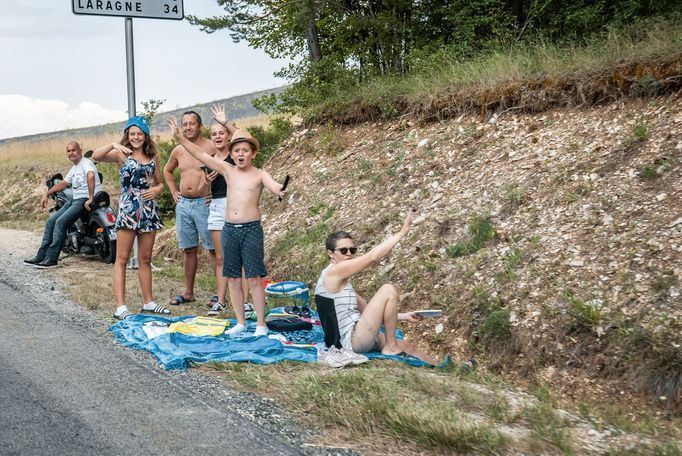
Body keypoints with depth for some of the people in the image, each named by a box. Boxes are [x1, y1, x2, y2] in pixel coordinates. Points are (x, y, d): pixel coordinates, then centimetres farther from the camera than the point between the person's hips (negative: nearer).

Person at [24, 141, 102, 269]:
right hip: (75, 200, 10)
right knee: (51, 221, 2)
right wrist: (46, 194, 23)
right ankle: (41, 256, 3)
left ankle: (52, 258, -21)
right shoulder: (74, 168, 21)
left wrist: (90, 198, -35)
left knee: (61, 222, -22)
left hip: (85, 201, -10)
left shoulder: (86, 163, -10)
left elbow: (91, 176, -31)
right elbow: (63, 183, 30)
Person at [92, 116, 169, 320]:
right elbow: (96, 156, -17)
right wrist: (113, 145, -29)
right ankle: (120, 307, -7)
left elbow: (160, 183, 20)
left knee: (145, 259, 13)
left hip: (148, 210, 5)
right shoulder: (122, 155, -2)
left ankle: (148, 301, 21)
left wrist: (156, 189, -2)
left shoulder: (152, 158, 12)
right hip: (128, 210, -5)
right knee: (122, 259, -5)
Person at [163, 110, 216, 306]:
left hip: (204, 203, -6)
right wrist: (173, 191, 17)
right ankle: (188, 292, 21)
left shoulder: (211, 148, -8)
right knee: (188, 250, 12)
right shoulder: (178, 151, 10)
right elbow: (167, 170, 28)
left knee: (214, 249, -3)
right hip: (183, 204, 6)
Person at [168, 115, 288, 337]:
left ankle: (261, 324, 6)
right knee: (233, 278, 9)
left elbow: (273, 185, -22)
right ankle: (240, 322, 20)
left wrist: (280, 191, -45)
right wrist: (179, 137, 2)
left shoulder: (260, 174, -2)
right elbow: (201, 154, 7)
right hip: (229, 229, 4)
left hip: (251, 229, -4)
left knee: (254, 278, -2)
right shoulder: (227, 170, 8)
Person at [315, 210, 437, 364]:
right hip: (354, 340, -10)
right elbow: (372, 257, -18)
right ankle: (391, 347, -6)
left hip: (354, 339, 10)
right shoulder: (334, 271, -12)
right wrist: (402, 232, -11)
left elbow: (369, 311, 21)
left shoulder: (340, 281, 19)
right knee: (388, 290, -14)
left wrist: (402, 316, 14)